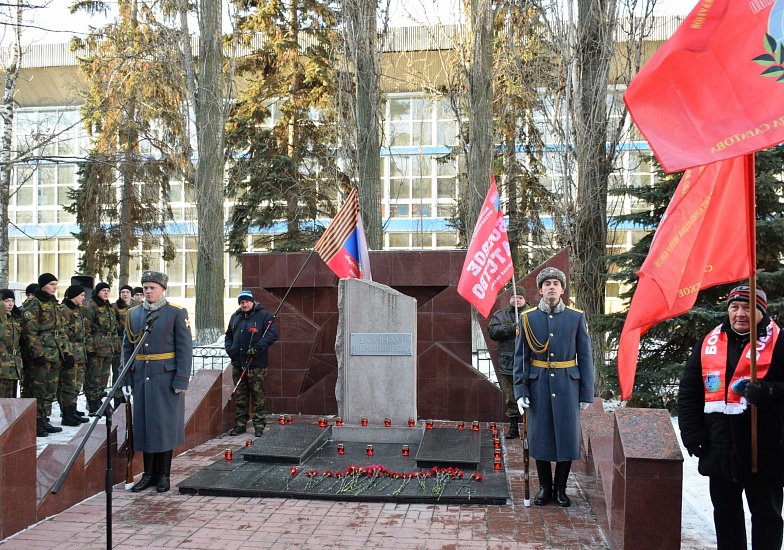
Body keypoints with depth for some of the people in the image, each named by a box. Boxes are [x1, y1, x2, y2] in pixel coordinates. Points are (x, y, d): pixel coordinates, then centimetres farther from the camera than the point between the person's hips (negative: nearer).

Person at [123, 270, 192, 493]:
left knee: (165, 424, 2)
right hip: (141, 378, 4)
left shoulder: (177, 313, -3)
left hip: (166, 378, -4)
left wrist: (181, 381, -12)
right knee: (144, 424, 8)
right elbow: (127, 348, 13)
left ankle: (164, 475, 14)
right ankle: (149, 474, 19)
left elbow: (185, 349, -7)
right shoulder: (134, 314, 10)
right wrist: (126, 380, 7)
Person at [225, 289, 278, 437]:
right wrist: (230, 349, 6)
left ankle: (259, 425, 5)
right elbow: (228, 336, 25)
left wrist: (257, 348, -18)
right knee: (240, 397, 11)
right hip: (238, 364, 6)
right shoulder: (235, 317, 16)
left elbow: (272, 334, -12)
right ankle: (240, 424, 19)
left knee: (258, 396, -1)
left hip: (256, 365, -5)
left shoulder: (264, 315, -3)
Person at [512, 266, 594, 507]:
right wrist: (520, 392, -3)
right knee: (540, 436, 6)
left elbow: (585, 357, 2)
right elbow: (520, 357, 2)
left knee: (567, 435, 4)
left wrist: (586, 393, -1)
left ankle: (560, 488, 21)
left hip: (567, 385, 0)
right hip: (538, 386, 0)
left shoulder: (577, 317, 1)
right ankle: (545, 487, 22)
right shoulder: (528, 318, 1)